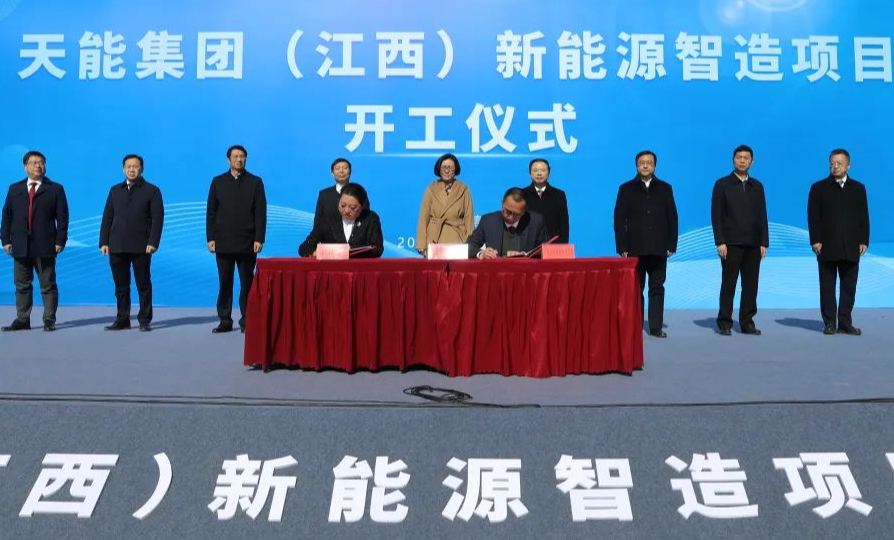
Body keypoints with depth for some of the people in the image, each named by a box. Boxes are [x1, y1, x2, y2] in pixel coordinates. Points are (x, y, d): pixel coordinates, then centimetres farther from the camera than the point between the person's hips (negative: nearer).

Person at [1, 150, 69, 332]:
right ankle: (22, 320, 14)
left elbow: (62, 217, -1)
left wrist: (60, 241, -9)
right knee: (22, 286, 7)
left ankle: (49, 320, 7)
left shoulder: (55, 189, 4)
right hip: (20, 247, 3)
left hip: (45, 247, -3)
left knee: (48, 286, 1)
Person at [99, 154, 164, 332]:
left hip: (141, 247, -4)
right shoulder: (115, 190, 15)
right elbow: (107, 217, 13)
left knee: (143, 286, 1)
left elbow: (157, 218, -4)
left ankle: (144, 320, 8)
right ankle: (122, 320, 13)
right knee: (121, 286, 6)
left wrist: (153, 242, -14)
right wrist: (103, 242, 4)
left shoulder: (152, 190, 3)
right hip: (117, 247, 4)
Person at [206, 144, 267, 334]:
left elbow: (260, 213, 1)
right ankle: (225, 321, 10)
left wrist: (259, 239, -7)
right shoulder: (218, 182, 10)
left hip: (247, 242, -1)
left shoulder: (255, 182, 5)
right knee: (225, 283, 4)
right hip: (223, 242, 1)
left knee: (247, 283, 2)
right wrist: (210, 238, 1)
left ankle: (246, 320, 9)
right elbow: (211, 212, 8)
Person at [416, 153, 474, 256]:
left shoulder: (463, 190, 6)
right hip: (434, 240, 0)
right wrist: (422, 245, -4)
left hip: (457, 240, 0)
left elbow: (469, 218, 4)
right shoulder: (431, 189, 7)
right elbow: (424, 217, 5)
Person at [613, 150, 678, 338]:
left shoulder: (665, 188, 11)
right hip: (635, 248, -1)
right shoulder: (626, 189, 7)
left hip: (658, 248, 1)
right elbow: (619, 219, 3)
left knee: (657, 288, 2)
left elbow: (672, 217, 9)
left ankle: (656, 327, 6)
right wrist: (622, 247, -5)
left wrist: (671, 245, 1)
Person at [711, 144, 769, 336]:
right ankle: (724, 323, 6)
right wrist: (720, 242, -11)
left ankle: (747, 322, 11)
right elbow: (716, 215, -3)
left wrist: (764, 242, 4)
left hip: (753, 244, 4)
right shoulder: (722, 184, 2)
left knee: (751, 285, 4)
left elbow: (762, 216, 11)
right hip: (731, 243, -4)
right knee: (728, 284, 0)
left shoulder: (757, 186, 13)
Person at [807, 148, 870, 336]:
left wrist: (864, 240, 0)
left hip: (851, 248, 2)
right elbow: (813, 216, -1)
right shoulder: (819, 188, 5)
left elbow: (864, 217, 9)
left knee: (849, 287, 4)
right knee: (827, 287, 2)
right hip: (827, 247, -2)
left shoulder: (858, 188, 13)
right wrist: (815, 240, -9)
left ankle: (845, 323, 11)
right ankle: (829, 323, 7)